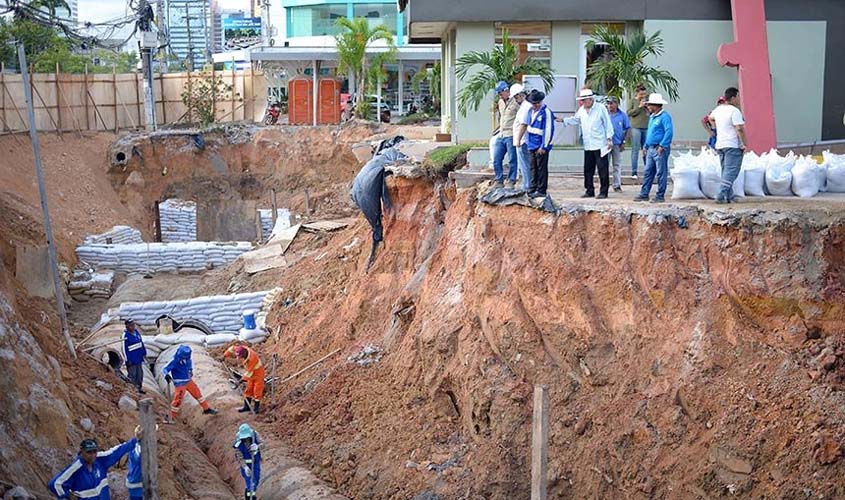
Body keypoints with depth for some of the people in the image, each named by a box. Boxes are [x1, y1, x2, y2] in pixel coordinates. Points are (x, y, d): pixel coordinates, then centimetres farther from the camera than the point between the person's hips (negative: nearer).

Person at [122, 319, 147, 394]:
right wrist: (127, 360, -15)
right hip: (132, 360, -7)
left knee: (140, 373, 16)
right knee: (132, 375, -2)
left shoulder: (137, 332, 4)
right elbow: (124, 348, -15)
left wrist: (144, 353, 18)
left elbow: (141, 343, 15)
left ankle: (139, 387, 29)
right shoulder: (126, 336, -16)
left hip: (139, 358, 7)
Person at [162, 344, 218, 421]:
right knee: (178, 399, -9)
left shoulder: (187, 359, -4)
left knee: (197, 393, 14)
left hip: (189, 381, 7)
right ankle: (171, 416, 8)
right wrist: (167, 375, -45)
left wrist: (191, 370, 16)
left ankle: (206, 409, 29)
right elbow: (165, 369, -28)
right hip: (180, 383, -7)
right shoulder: (175, 361, -24)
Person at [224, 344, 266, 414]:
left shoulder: (252, 357, -35)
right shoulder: (243, 349, -14)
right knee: (248, 389, 11)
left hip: (258, 373, -8)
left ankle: (256, 407, 6)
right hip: (251, 373, 8)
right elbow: (232, 348, 4)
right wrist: (224, 355, -2)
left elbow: (249, 372, -29)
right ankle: (247, 406, 18)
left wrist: (243, 379, -23)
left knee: (257, 390, -3)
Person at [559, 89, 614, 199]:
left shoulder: (600, 108, -5)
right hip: (588, 146, 6)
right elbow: (575, 120, 26)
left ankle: (603, 191, 2)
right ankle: (589, 191, 17)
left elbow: (608, 124, -4)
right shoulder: (581, 110, 10)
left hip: (600, 145, -6)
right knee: (588, 169, 8)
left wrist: (609, 139, -7)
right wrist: (563, 120, 11)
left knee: (602, 169, -3)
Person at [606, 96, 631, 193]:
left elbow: (628, 129, 5)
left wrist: (624, 142, -1)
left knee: (617, 165, 6)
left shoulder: (622, 115, 2)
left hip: (617, 144, 0)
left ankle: (617, 185, 12)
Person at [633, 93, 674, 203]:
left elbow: (669, 132, -21)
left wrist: (662, 146, -23)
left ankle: (660, 196, 3)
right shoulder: (652, 117, 17)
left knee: (661, 173, -2)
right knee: (648, 172, 10)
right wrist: (646, 146, 20)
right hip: (651, 149, 9)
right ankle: (644, 194, 14)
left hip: (660, 150, -9)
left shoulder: (664, 116, -13)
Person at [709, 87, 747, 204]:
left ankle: (729, 197, 15)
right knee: (730, 172, -9)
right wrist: (744, 144, -15)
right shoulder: (734, 111, -15)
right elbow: (740, 129, -21)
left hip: (720, 145, 9)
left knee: (726, 171, 13)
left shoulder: (718, 109, 11)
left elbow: (711, 118, 32)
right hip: (733, 146, -9)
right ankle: (721, 196, -18)